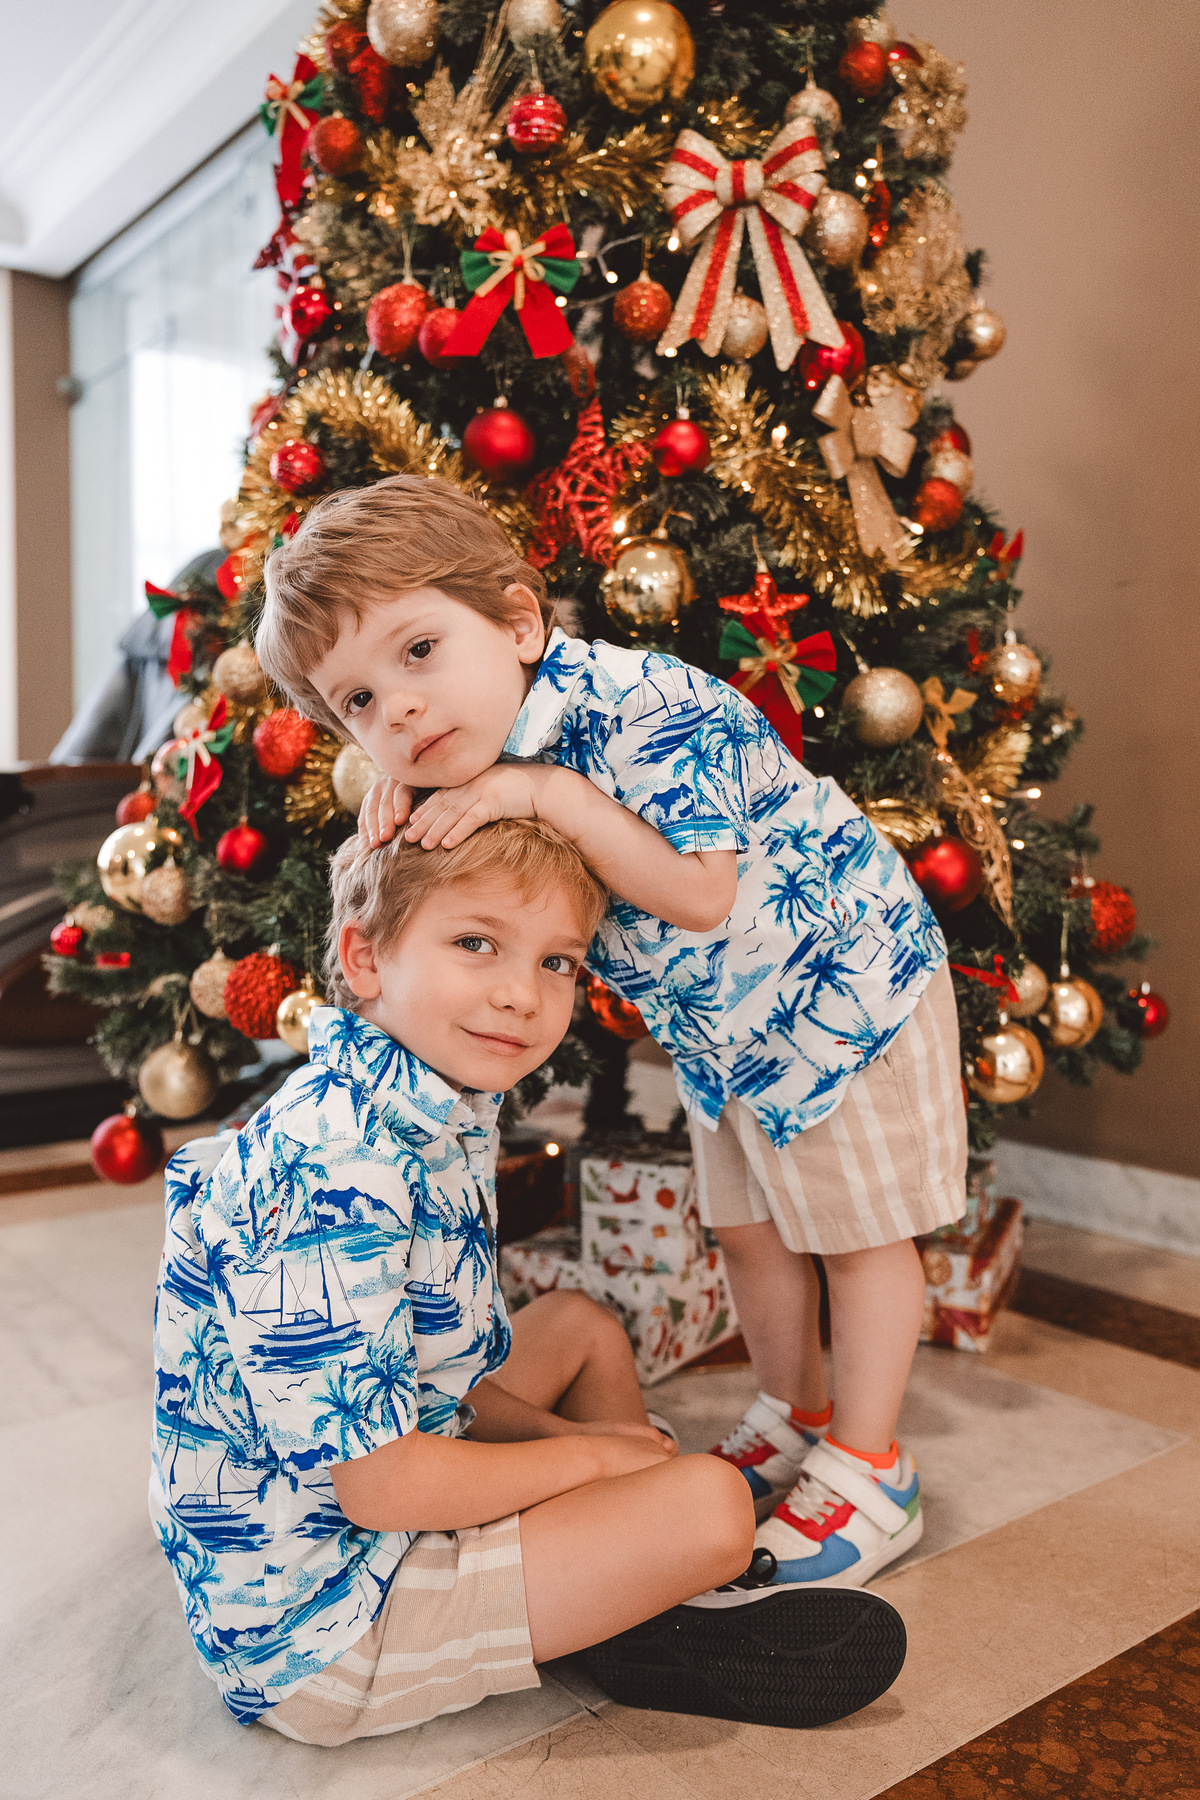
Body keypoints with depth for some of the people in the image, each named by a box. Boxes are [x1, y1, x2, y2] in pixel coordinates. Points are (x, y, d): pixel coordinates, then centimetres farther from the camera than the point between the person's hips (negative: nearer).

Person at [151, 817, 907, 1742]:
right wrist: (585, 1453, -14)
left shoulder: (442, 1118, -1)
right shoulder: (338, 1174, -32)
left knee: (580, 1323, 20)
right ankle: (643, 1633, 12)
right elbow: (382, 1485, -28)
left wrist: (553, 1430, -2)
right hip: (315, 1625, -10)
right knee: (710, 1504, -20)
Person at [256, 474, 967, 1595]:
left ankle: (869, 1473, 24)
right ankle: (795, 1419, 41)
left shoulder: (641, 708, -32)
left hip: (842, 977, -7)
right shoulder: (480, 760, -9)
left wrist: (551, 796, -36)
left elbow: (700, 894, -33)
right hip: (717, 1022, 8)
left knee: (859, 1230, 7)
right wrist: (399, 795, -14)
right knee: (746, 1228, 18)